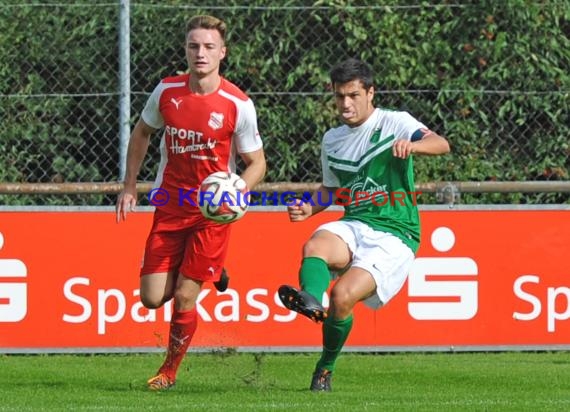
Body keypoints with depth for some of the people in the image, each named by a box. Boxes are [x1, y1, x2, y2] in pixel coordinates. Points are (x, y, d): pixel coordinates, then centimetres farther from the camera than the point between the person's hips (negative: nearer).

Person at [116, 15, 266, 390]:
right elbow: (142, 132, 16)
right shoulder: (166, 92, -3)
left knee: (184, 297, -7)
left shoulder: (238, 104, -13)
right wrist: (130, 187, 11)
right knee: (152, 298, -1)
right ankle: (210, 274, 29)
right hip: (170, 206, 4)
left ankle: (170, 370, 17)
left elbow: (256, 163, -4)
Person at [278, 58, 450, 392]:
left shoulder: (395, 123, -3)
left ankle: (326, 367, -3)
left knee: (343, 295, -25)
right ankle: (311, 300, -61)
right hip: (353, 226, 5)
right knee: (315, 247, -31)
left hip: (395, 236, -5)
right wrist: (310, 208, 8)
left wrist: (412, 145, -42)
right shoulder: (332, 140, 16)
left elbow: (441, 144, -19)